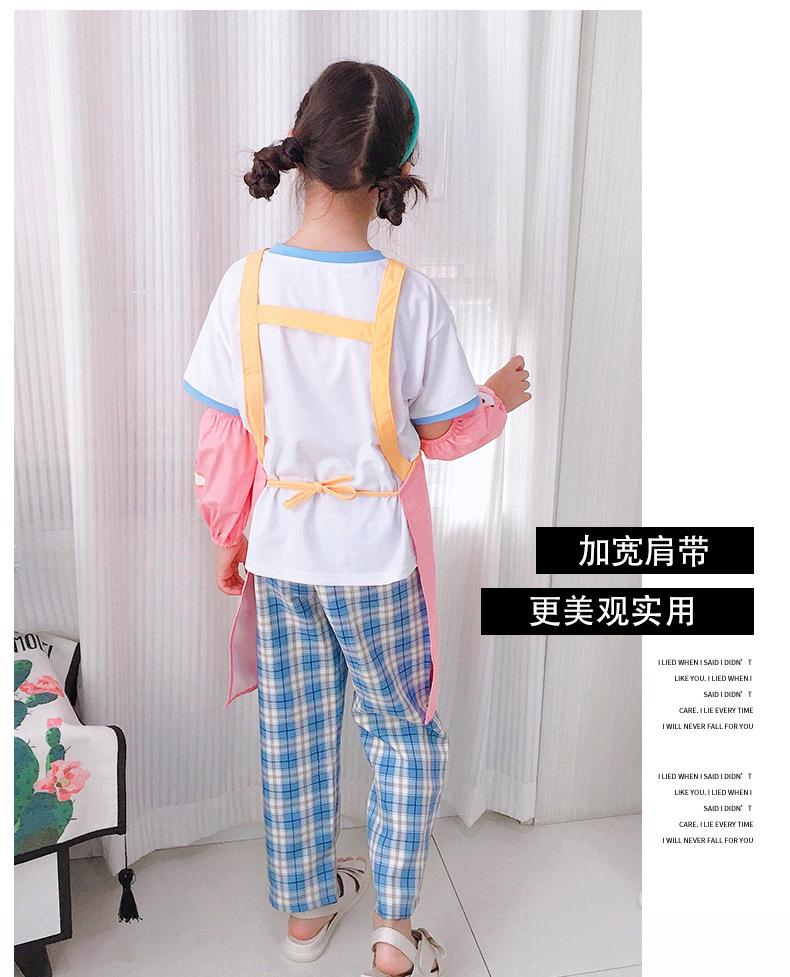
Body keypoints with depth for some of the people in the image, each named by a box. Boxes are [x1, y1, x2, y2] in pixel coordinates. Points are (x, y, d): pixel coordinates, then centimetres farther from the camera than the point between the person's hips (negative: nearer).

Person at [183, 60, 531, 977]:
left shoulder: (247, 283, -10)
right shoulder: (408, 295, -18)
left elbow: (222, 439, -4)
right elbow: (440, 434, -7)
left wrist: (229, 537, 11)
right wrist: (498, 398, 13)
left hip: (278, 552, 3)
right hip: (374, 557, -3)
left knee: (293, 735, 19)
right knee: (405, 734, 18)